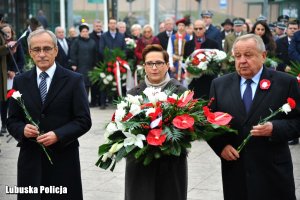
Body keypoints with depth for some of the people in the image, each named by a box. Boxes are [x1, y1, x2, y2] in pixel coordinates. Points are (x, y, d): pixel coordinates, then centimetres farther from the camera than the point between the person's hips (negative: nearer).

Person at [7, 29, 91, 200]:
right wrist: (23, 129, -12)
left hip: (63, 160, -2)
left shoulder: (74, 80, 0)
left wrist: (58, 135, -17)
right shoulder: (20, 81, 9)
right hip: (30, 160, 2)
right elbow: (12, 121, 11)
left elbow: (84, 121, -3)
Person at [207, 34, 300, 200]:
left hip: (273, 172, -2)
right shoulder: (220, 84, 8)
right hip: (235, 171, 2)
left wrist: (274, 128, -19)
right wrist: (221, 146, -6)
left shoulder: (286, 83, -1)